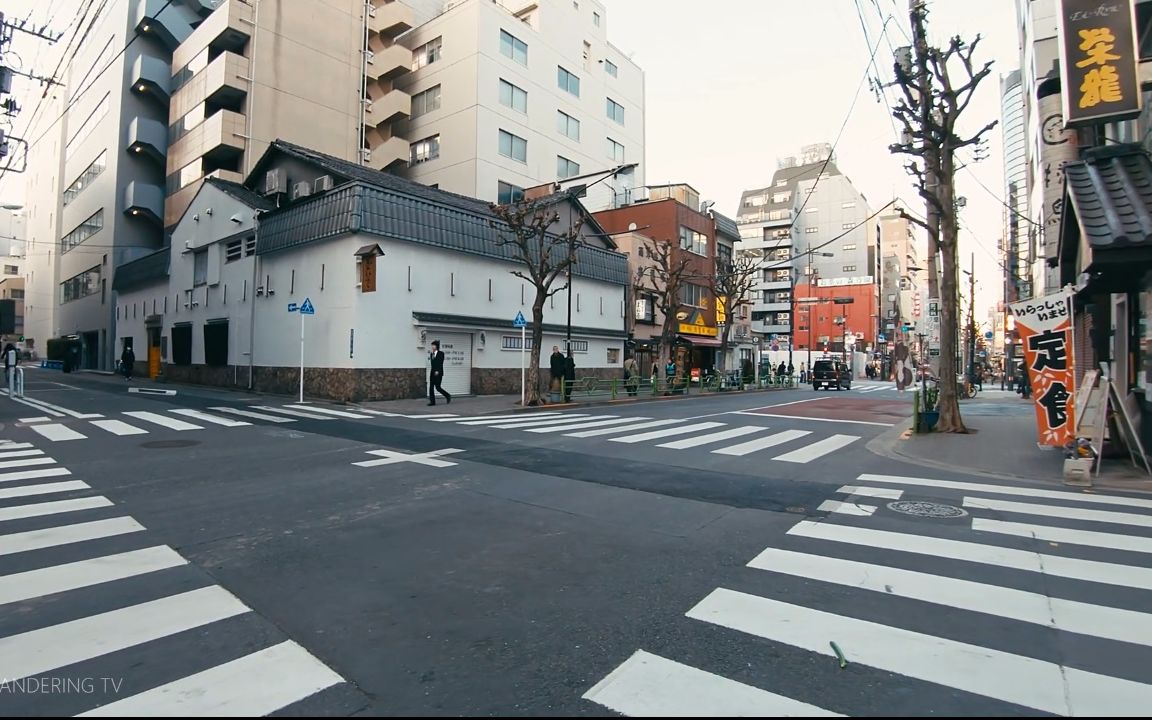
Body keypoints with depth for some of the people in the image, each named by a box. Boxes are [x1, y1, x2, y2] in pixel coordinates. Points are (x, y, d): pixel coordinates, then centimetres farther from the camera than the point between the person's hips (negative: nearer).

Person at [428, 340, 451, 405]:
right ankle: (432, 401, 3)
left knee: (437, 387, -8)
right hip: (433, 373, 6)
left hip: (438, 373, -6)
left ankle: (448, 396, 12)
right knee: (431, 387, 0)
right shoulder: (431, 354, 13)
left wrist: (437, 371, -22)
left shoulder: (441, 354, -6)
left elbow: (440, 363, -15)